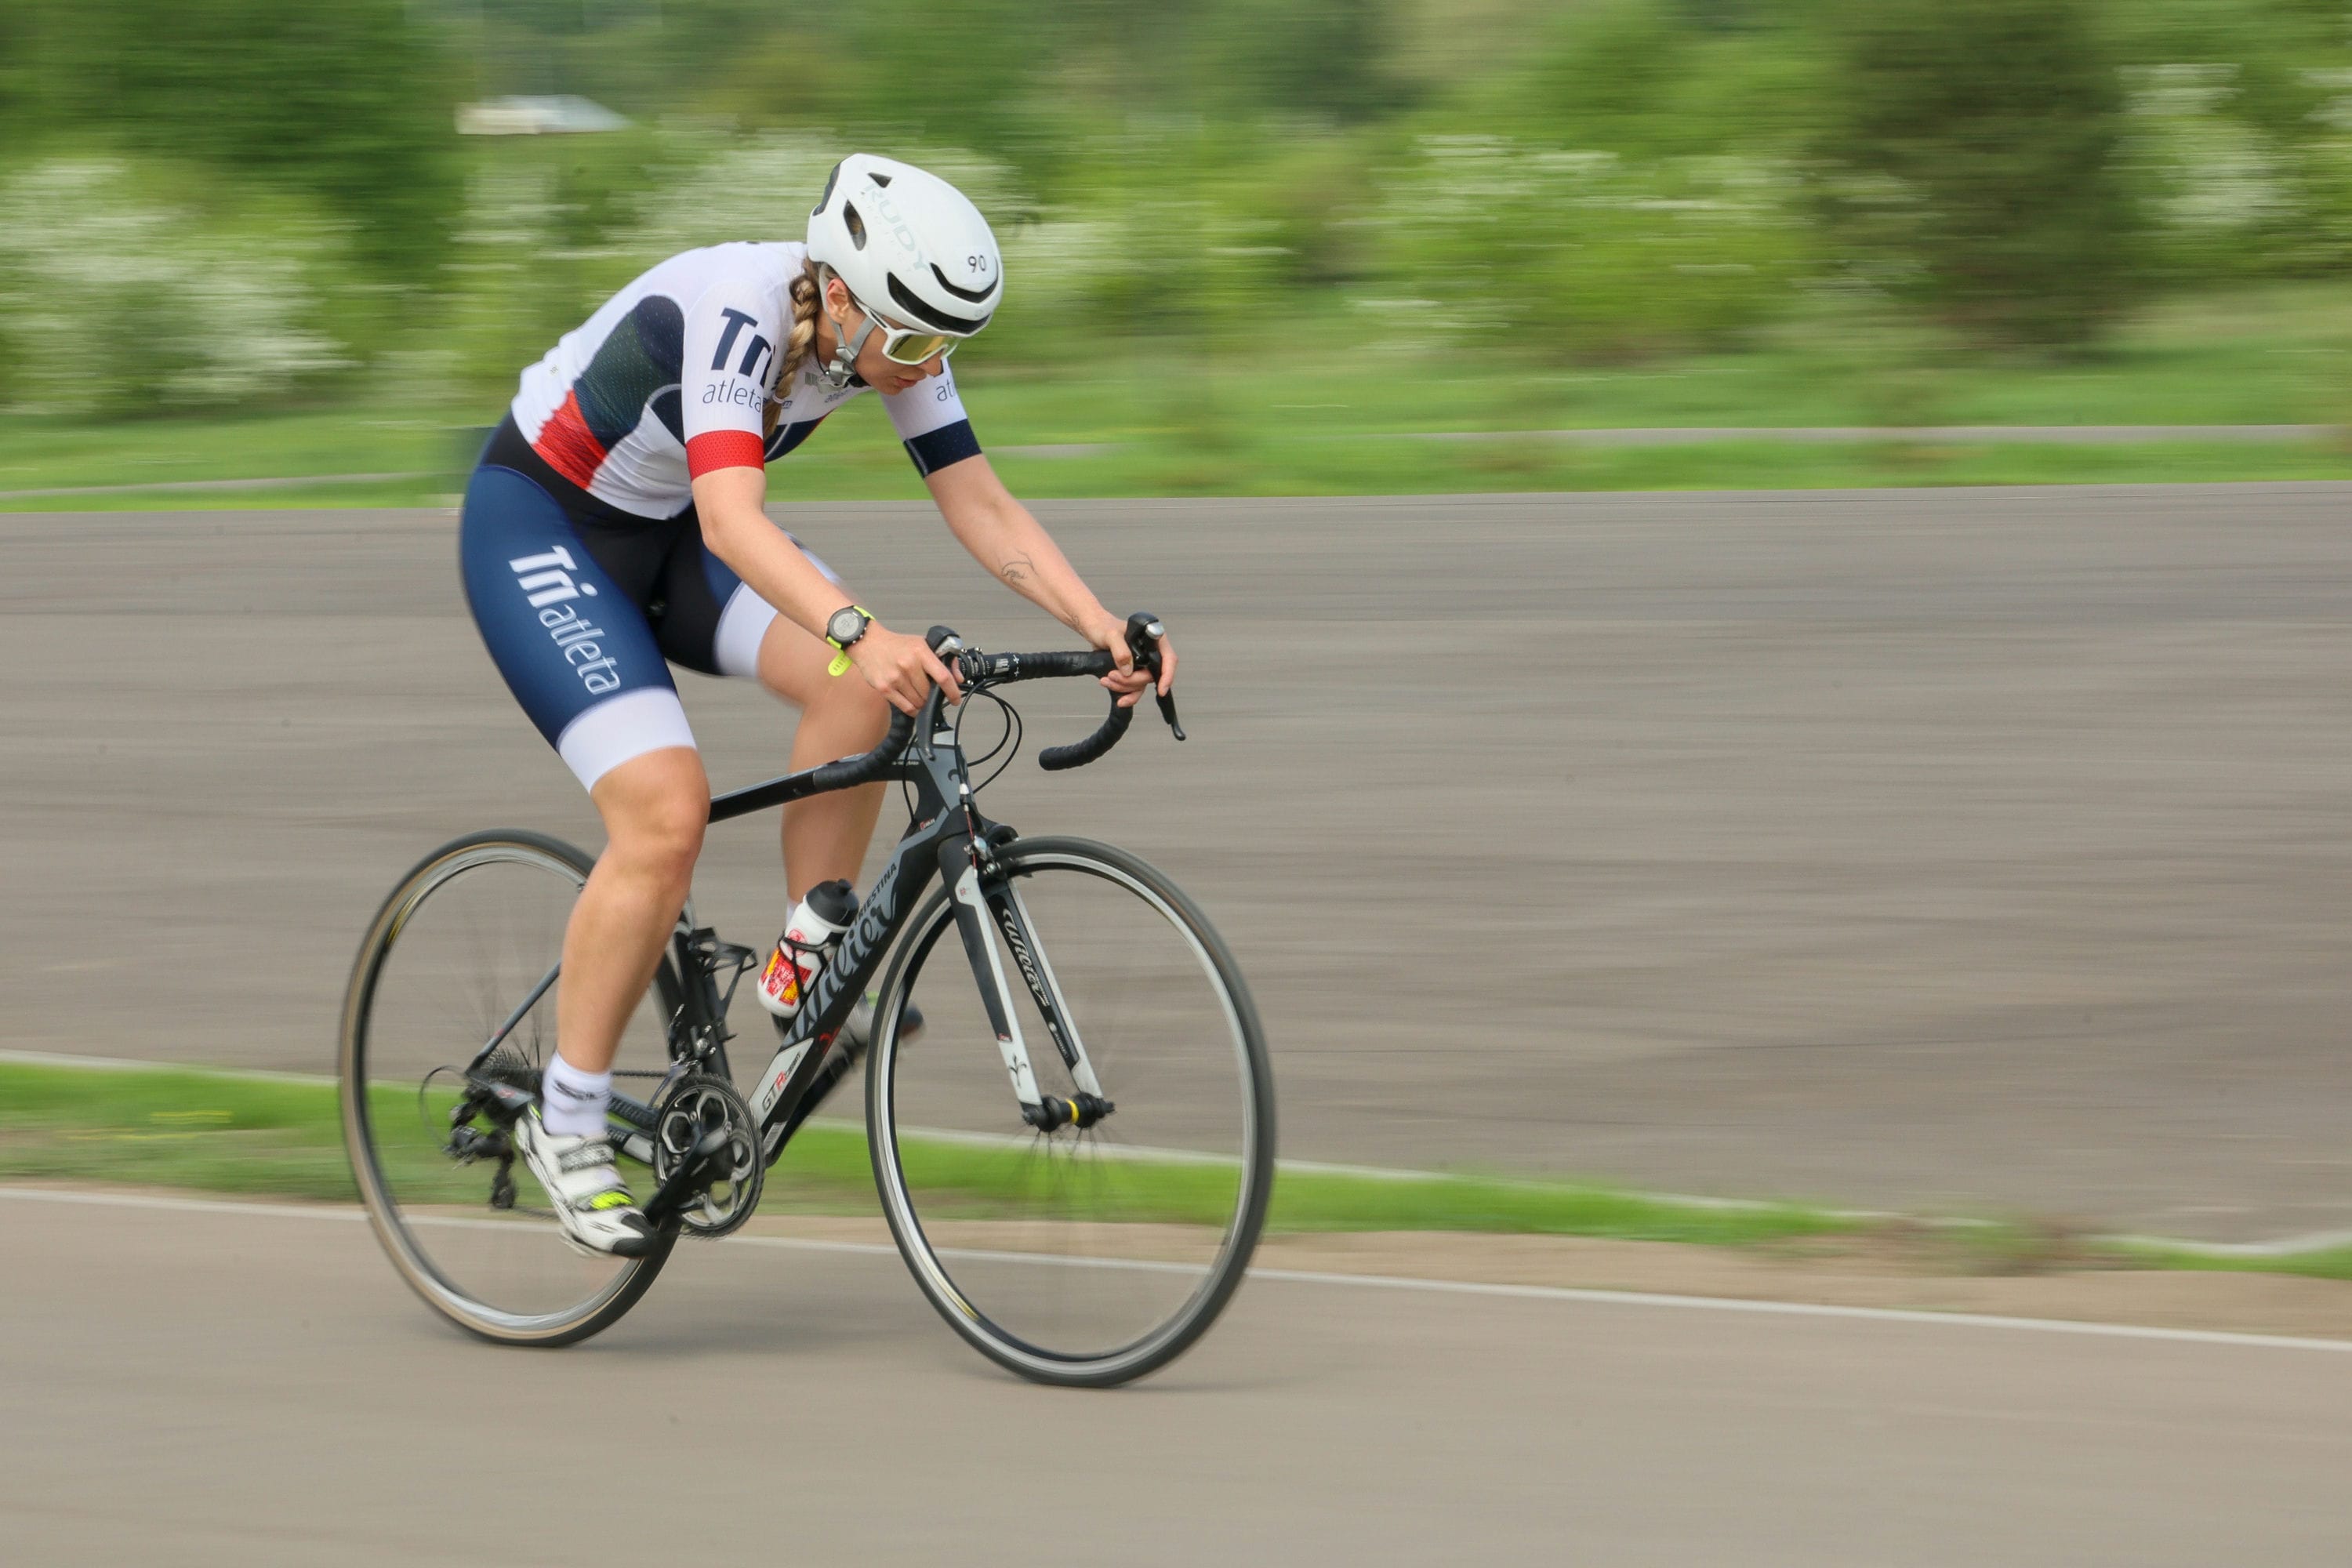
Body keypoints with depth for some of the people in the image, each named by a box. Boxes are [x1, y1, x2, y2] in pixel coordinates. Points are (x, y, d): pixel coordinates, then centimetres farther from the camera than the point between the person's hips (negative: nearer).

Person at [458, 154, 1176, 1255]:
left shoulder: (891, 330, -12)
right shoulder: (738, 312, -34)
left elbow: (982, 507, -9)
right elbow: (731, 518, -47)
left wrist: (1104, 627, -24)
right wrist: (862, 631, -61)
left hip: (664, 536, 7)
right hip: (540, 529, -7)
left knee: (864, 686, -20)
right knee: (667, 815, -22)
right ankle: (565, 1121, -7)